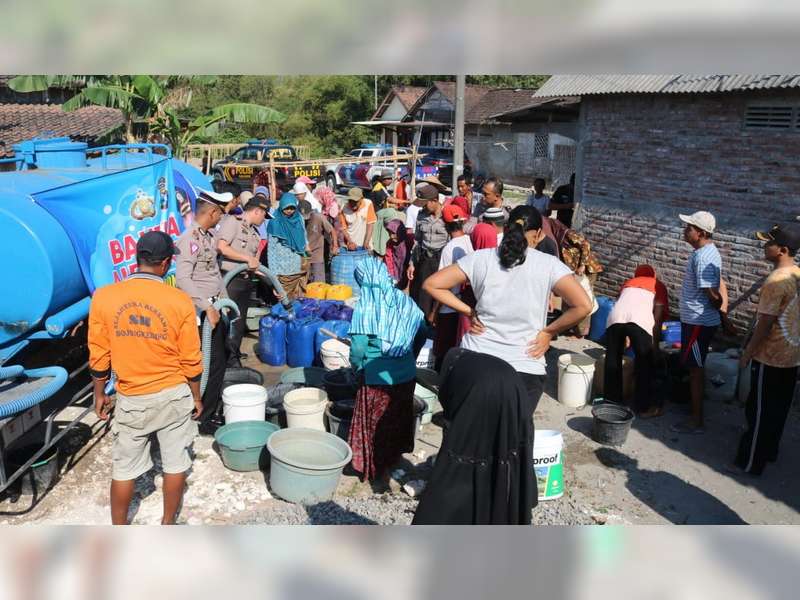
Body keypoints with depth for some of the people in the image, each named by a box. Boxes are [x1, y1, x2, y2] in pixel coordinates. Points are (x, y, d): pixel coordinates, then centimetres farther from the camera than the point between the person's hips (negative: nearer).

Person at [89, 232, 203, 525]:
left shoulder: (104, 297, -11)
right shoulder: (179, 301, -14)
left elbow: (99, 356, -3)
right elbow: (191, 360, -7)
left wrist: (99, 394, 11)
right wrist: (196, 397, 7)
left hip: (131, 399, 1)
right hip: (174, 395, -1)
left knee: (124, 467, 15)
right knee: (175, 463, 15)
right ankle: (167, 525, 28)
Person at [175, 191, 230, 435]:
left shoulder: (209, 236, 12)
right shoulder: (190, 238, -17)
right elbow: (183, 279, -26)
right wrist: (207, 307, -27)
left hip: (215, 308, 9)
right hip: (202, 313, -9)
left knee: (220, 361, 16)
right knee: (211, 365, -3)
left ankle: (212, 411, 29)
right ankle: (205, 419, 9)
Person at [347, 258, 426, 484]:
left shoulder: (365, 305, -14)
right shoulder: (404, 300, -2)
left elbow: (359, 347, -20)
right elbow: (422, 332, 4)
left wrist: (357, 367, -1)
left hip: (377, 378, -4)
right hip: (406, 375, 4)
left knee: (374, 423, 16)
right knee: (399, 418, 23)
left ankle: (375, 468, 31)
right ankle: (394, 459, 40)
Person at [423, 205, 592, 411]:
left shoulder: (480, 258, -2)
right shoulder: (549, 265, -7)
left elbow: (431, 284, 0)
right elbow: (583, 306, -16)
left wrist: (469, 312, 3)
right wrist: (548, 332, -3)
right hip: (525, 368, -2)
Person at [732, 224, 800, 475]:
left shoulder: (776, 280, -23)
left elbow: (765, 323, -21)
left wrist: (748, 352, -10)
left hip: (770, 356, -8)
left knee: (760, 411, 3)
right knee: (778, 408, 20)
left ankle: (751, 461, 13)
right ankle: (769, 450, 35)